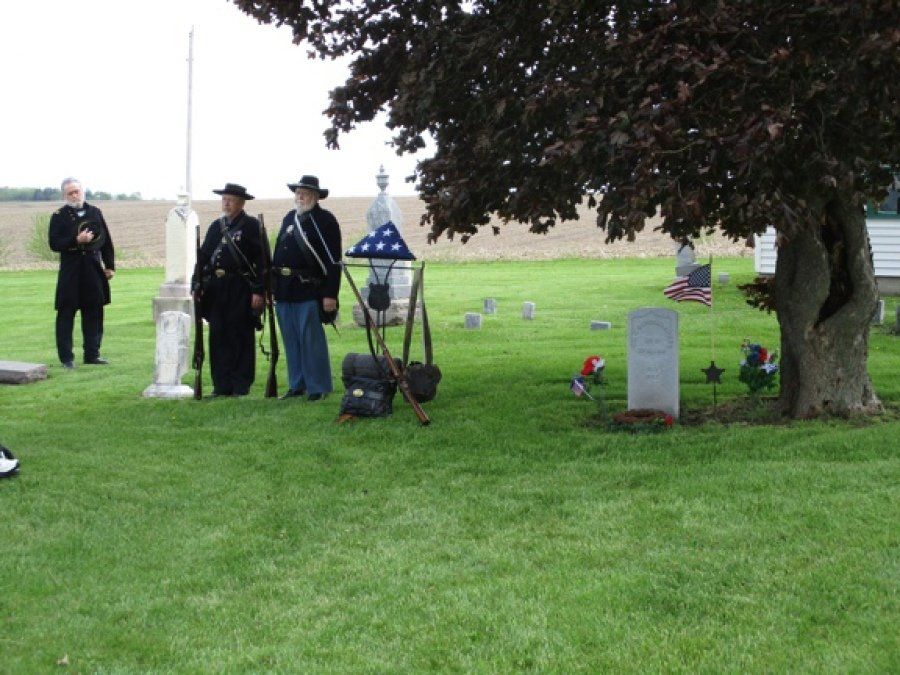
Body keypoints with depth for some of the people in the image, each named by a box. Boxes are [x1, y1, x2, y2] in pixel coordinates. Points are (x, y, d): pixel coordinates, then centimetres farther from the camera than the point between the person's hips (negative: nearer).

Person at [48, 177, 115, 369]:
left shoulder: (95, 212, 9)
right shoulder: (59, 216, -1)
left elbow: (106, 241, 12)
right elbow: (54, 244, -7)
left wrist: (110, 266, 8)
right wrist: (76, 241, -20)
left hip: (94, 270, 3)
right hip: (70, 273, -3)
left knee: (94, 312, 7)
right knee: (66, 314, -1)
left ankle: (92, 354, 17)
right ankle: (66, 357, 4)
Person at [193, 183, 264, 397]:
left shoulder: (252, 226, -3)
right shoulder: (216, 226, 15)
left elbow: (261, 259, -8)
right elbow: (203, 256, 15)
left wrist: (258, 291, -15)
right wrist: (197, 285, 6)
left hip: (241, 289, -5)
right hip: (217, 289, 6)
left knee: (240, 336, -1)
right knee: (218, 336, 6)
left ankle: (241, 385, 7)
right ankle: (221, 385, 13)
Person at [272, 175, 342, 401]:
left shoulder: (326, 220, -4)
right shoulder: (289, 218, 17)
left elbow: (333, 261, -9)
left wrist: (330, 294, -15)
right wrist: (272, 286, 15)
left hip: (309, 290, -7)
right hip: (284, 290, 7)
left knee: (311, 339, -4)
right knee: (291, 340, 11)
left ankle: (317, 387, 5)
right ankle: (297, 385, 21)